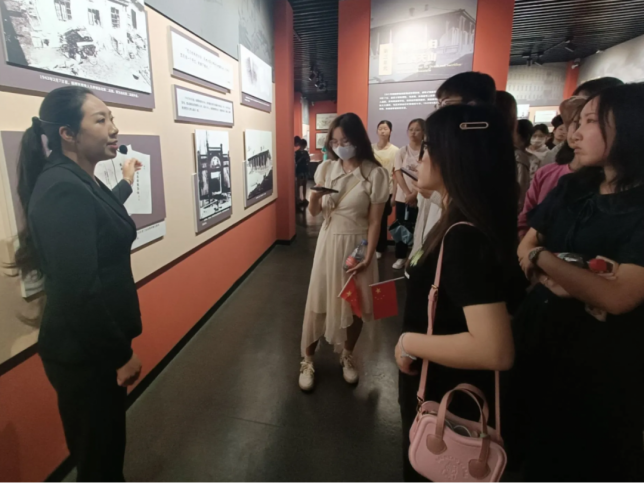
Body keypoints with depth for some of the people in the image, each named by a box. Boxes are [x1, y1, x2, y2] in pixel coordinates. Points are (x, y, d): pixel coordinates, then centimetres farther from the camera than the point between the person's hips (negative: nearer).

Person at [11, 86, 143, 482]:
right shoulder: (63, 189, -24)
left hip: (96, 345, 9)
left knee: (107, 445, 27)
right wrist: (121, 353, -18)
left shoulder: (79, 181, 6)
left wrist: (125, 185, 43)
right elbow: (78, 290, -28)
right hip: (84, 353, -9)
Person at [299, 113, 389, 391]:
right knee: (318, 301, 7)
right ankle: (307, 360, 25)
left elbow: (375, 221, -9)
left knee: (354, 304, 11)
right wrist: (315, 197, -18)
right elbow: (314, 212, 4)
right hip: (329, 241, 2)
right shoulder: (326, 168, 0)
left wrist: (368, 257, -13)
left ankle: (347, 357, 35)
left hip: (357, 244, -2)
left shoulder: (375, 174, -12)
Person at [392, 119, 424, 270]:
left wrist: (415, 194, -15)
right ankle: (401, 257, 17)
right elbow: (398, 174, -2)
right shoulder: (401, 152, 5)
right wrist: (408, 194, -13)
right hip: (403, 197, 2)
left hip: (420, 198, -2)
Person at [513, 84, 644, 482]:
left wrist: (542, 258, -17)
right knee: (533, 446, 27)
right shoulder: (572, 188, 2)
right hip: (539, 334, 6)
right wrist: (563, 283, -19)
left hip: (601, 356, -6)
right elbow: (524, 251, -1)